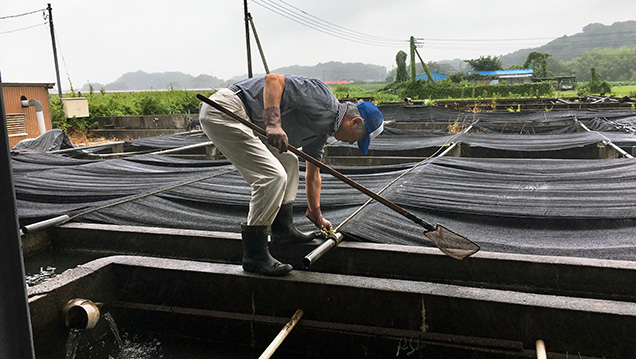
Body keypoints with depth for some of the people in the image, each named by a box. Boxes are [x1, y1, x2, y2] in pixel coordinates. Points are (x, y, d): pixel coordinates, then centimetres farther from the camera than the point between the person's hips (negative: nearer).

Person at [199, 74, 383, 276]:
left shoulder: (321, 131, 17)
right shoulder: (323, 99, -12)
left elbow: (312, 175, 27)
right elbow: (273, 79, -22)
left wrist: (317, 217, 34)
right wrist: (273, 123, -34)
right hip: (226, 109, -11)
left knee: (288, 162, 18)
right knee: (273, 175, -16)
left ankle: (283, 229, 20)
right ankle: (254, 256, -7)